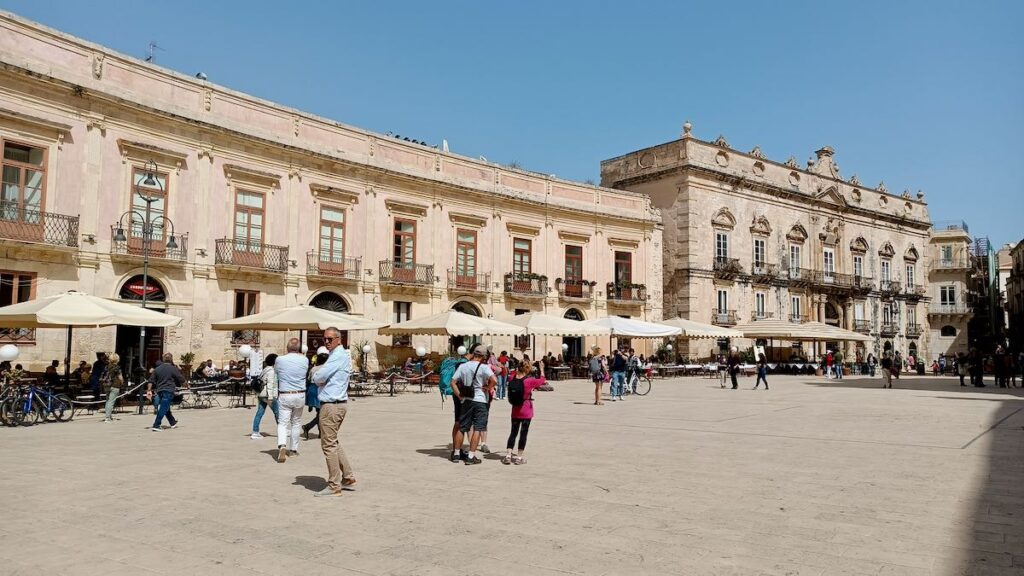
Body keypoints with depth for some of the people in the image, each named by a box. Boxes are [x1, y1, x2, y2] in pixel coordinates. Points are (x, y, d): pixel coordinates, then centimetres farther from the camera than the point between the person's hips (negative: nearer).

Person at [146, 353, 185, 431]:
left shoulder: (157, 369, 12)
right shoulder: (173, 369, -3)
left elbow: (152, 381, 8)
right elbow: (182, 380, 0)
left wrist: (149, 390, 9)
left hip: (160, 391, 6)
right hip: (169, 391, -6)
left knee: (166, 408, 21)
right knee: (163, 408, -6)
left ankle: (173, 422, 34)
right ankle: (156, 426, -13)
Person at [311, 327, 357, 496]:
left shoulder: (338, 356, -15)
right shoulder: (342, 355, 17)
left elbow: (317, 378, -20)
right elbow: (325, 378, 18)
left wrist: (316, 378, 2)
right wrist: (321, 380, -3)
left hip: (331, 405, -10)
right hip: (339, 404, 10)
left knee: (329, 445, -4)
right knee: (334, 443, 19)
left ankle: (334, 487, 1)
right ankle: (348, 479, 25)